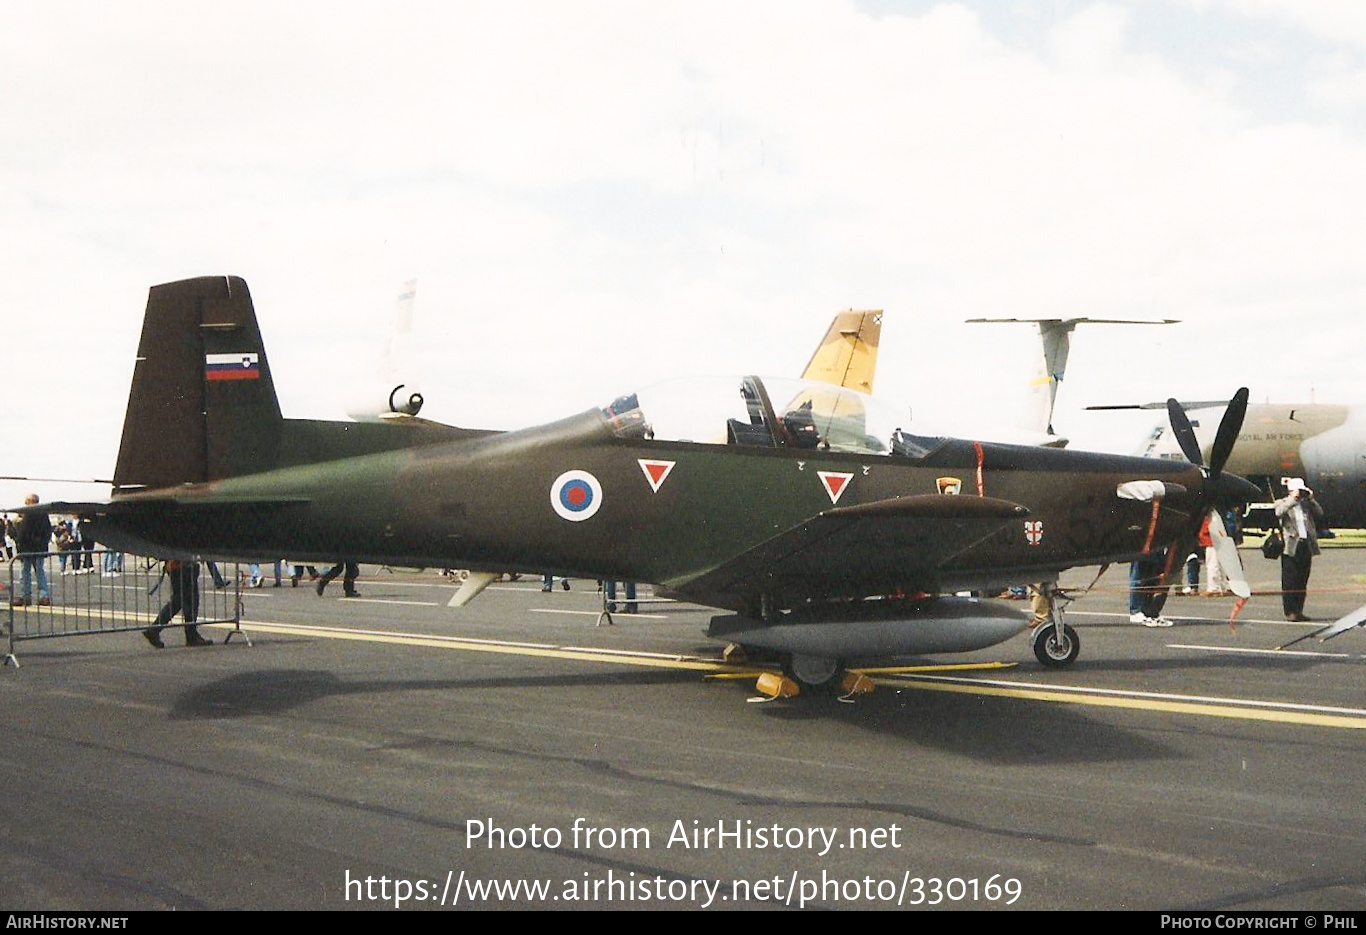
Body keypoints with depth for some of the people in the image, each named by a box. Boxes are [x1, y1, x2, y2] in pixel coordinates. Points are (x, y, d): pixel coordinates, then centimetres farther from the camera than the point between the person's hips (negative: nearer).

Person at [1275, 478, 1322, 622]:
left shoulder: (1306, 503, 18)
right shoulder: (1282, 503, 3)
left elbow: (1319, 513, 10)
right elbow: (1278, 513, -18)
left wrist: (1311, 499, 2)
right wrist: (1293, 500, -16)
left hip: (1306, 545, 5)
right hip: (1291, 547, -5)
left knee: (1302, 582, 8)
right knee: (1289, 581, -5)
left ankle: (1298, 611, 14)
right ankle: (1290, 612, -2)